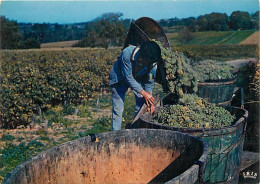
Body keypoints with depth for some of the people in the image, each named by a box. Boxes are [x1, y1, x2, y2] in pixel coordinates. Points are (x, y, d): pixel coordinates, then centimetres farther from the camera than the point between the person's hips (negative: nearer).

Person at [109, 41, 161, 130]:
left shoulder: (153, 63, -26)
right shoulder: (127, 53, -38)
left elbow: (149, 82, -9)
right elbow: (128, 77, -32)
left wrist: (149, 99, -12)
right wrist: (143, 93, -30)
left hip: (139, 79, 3)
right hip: (120, 77, -3)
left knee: (142, 106, -2)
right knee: (118, 108, -7)